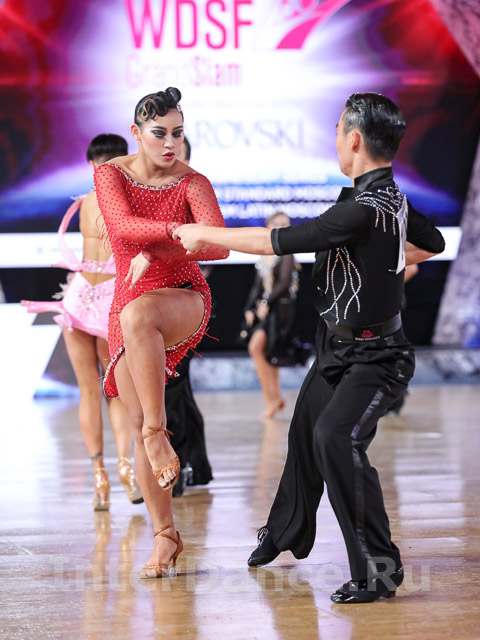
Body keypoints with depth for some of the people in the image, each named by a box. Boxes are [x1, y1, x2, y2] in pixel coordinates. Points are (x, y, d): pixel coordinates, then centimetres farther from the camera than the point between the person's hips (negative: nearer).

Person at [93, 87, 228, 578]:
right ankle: (165, 535, 12)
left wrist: (155, 251, -28)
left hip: (184, 298, -3)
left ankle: (158, 430, -36)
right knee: (138, 426, 0)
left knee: (138, 315, -41)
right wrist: (180, 229, -30)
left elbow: (219, 247, -18)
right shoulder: (110, 173, 1)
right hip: (127, 306, 3)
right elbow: (123, 228, -17)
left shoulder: (193, 183, -4)